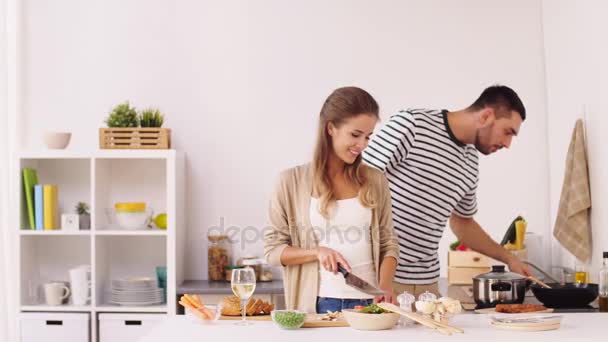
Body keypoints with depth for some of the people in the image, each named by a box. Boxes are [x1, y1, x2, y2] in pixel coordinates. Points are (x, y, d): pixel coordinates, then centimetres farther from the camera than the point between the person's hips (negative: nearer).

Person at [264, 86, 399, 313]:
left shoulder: (375, 181, 10)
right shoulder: (292, 181, 2)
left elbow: (388, 244, 11)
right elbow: (272, 249, 3)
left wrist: (385, 287, -5)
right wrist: (316, 252, -12)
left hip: (369, 303, 2)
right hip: (318, 304, -1)